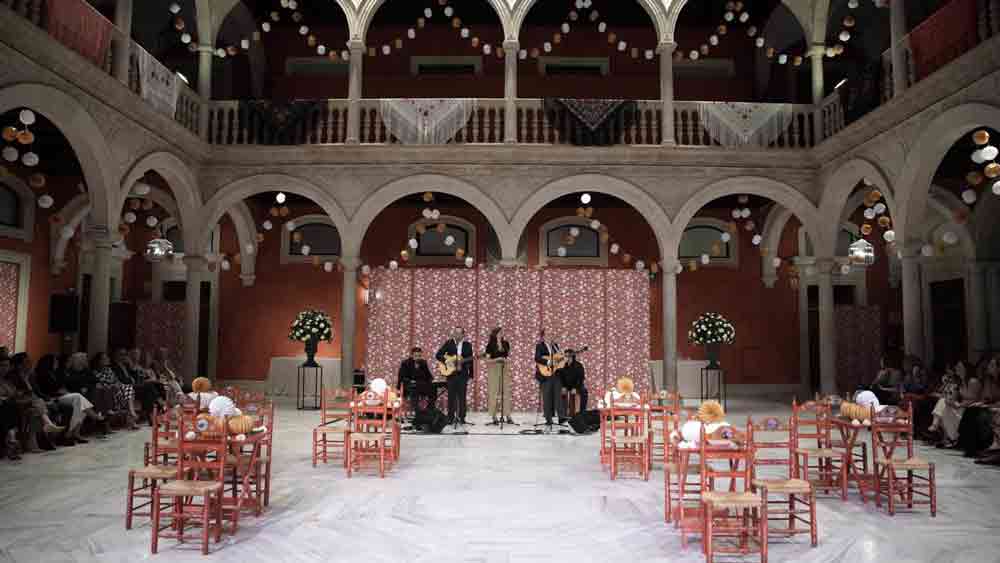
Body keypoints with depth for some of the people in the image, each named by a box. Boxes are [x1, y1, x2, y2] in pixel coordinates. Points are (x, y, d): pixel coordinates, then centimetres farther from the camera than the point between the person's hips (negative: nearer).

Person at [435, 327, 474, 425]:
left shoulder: (467, 345, 6)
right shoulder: (448, 343, 4)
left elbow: (470, 361, 7)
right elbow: (438, 355, 1)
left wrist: (470, 375, 3)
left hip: (463, 374, 0)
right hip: (451, 373, 0)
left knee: (462, 396, 1)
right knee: (451, 396, 1)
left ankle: (461, 417, 7)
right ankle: (451, 417, 7)